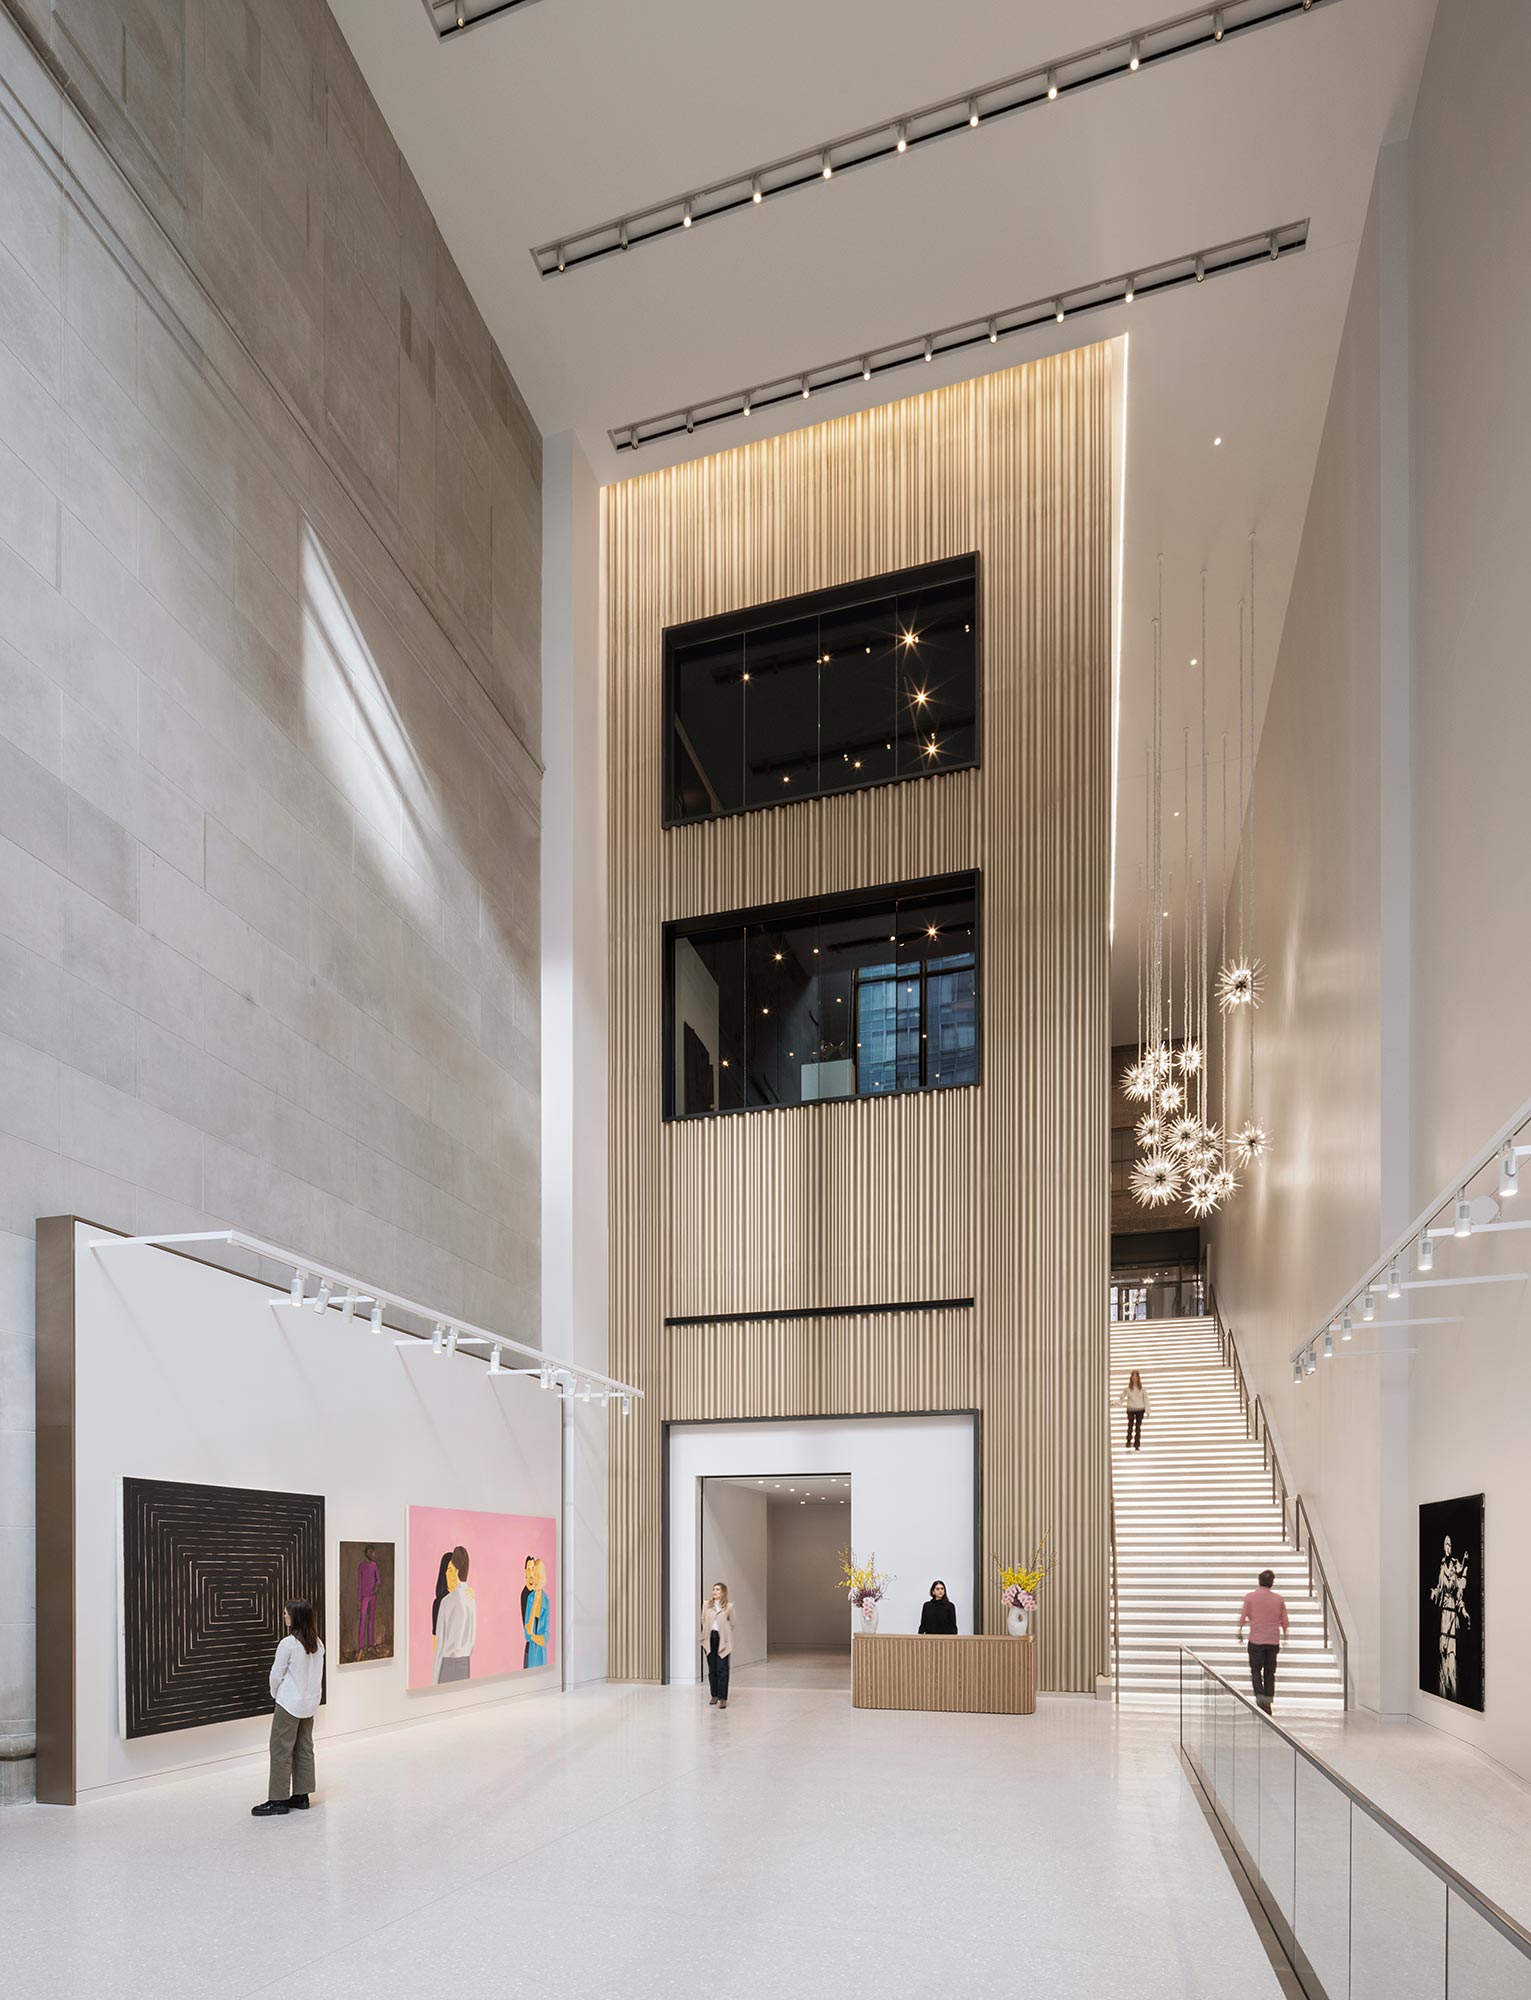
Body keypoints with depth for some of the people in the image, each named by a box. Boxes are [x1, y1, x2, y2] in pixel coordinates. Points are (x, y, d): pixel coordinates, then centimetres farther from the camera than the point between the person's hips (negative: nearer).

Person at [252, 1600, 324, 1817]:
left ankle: (278, 1800, 3)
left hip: (289, 1705, -7)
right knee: (304, 1749, 13)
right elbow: (317, 1675, 7)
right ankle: (301, 1796, 17)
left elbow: (276, 1675, -11)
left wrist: (275, 1694, 10)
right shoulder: (318, 1644, 2)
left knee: (281, 1751, 1)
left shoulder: (288, 1644, -18)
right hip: (310, 1703, 7)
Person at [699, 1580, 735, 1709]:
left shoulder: (729, 1607, -1)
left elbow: (732, 1623, 6)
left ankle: (723, 1698, -4)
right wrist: (705, 1635, 8)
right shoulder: (706, 1604, 7)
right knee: (712, 1668, 9)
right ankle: (715, 1695, 19)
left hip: (722, 1640, -3)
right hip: (710, 1638, 3)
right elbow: (703, 1621, 12)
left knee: (722, 1669, -6)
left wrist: (724, 1634, 7)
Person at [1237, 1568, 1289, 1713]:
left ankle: (1260, 1696, -12)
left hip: (1256, 1640, -2)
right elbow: (1285, 1622, 4)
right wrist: (1284, 1635, 24)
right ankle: (1268, 1700, 11)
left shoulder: (1250, 1597, -6)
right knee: (1270, 1672, 12)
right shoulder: (1279, 1600, -1)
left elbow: (1243, 1618, -3)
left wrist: (1240, 1631, 15)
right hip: (1273, 1641, 2)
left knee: (1256, 1670, 7)